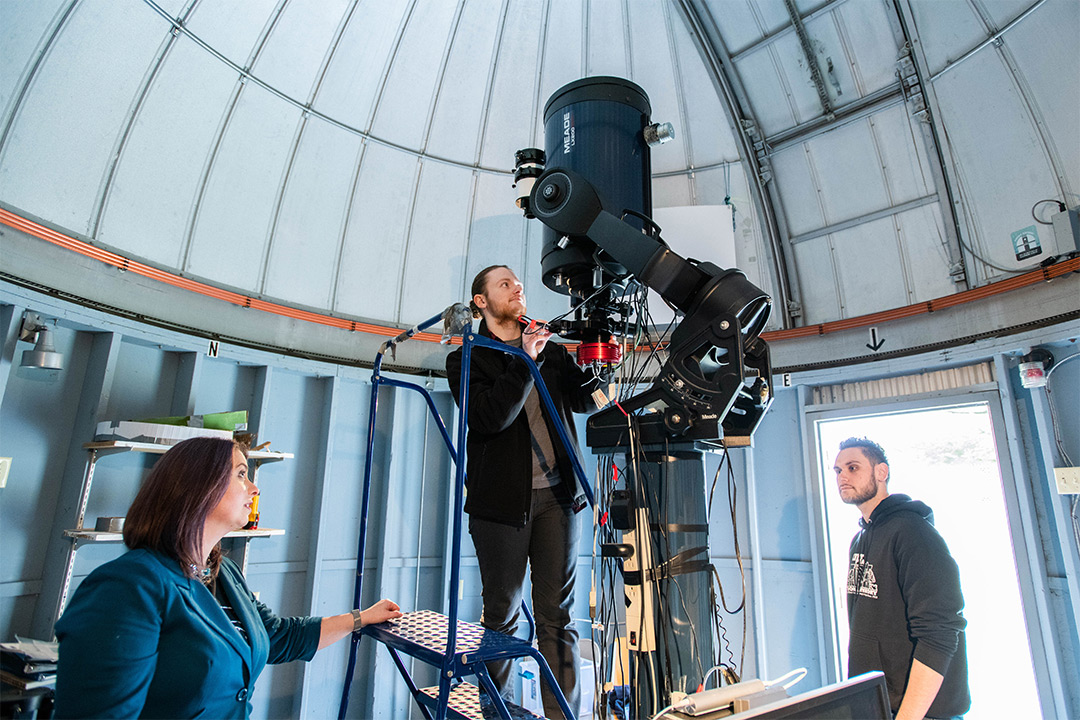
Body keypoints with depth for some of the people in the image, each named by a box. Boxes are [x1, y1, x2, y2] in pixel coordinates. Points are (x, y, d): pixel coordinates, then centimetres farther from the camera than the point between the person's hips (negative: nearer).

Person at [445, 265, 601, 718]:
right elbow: (489, 417, -12)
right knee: (501, 614, 8)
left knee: (558, 614, 5)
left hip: (555, 494, 3)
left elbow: (583, 399, 15)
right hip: (502, 500, -3)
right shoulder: (466, 360, 4)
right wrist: (525, 362, -18)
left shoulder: (550, 349, 16)